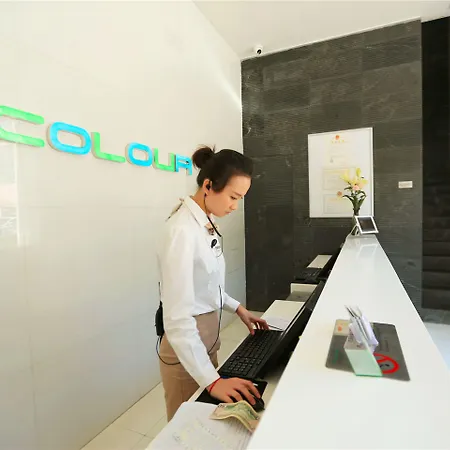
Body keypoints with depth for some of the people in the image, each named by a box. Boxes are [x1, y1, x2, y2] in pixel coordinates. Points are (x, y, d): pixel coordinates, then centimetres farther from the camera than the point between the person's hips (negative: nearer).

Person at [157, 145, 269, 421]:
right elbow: (177, 316, -30)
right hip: (187, 345, -8)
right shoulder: (183, 230, -27)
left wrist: (237, 308, 8)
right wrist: (211, 379, -32)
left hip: (208, 336, 8)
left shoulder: (207, 224, 1)